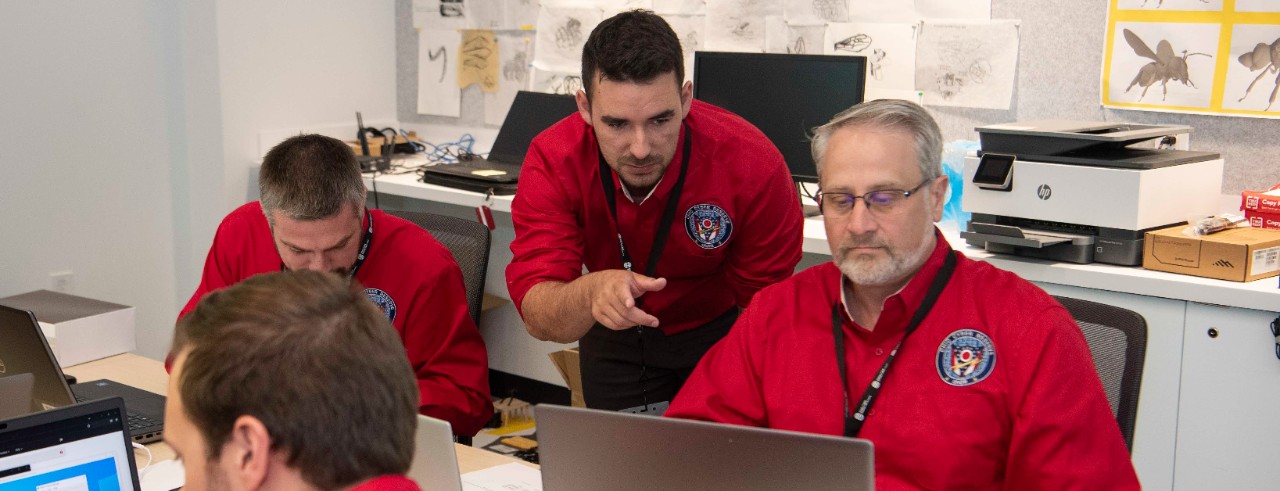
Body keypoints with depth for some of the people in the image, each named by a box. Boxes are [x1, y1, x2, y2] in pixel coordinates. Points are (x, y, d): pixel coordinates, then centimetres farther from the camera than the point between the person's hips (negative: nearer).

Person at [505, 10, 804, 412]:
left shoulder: (752, 165, -31)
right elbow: (537, 317, -34)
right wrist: (591, 293, -55)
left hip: (724, 330, -1)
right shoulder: (554, 162, -28)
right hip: (617, 337, 1)